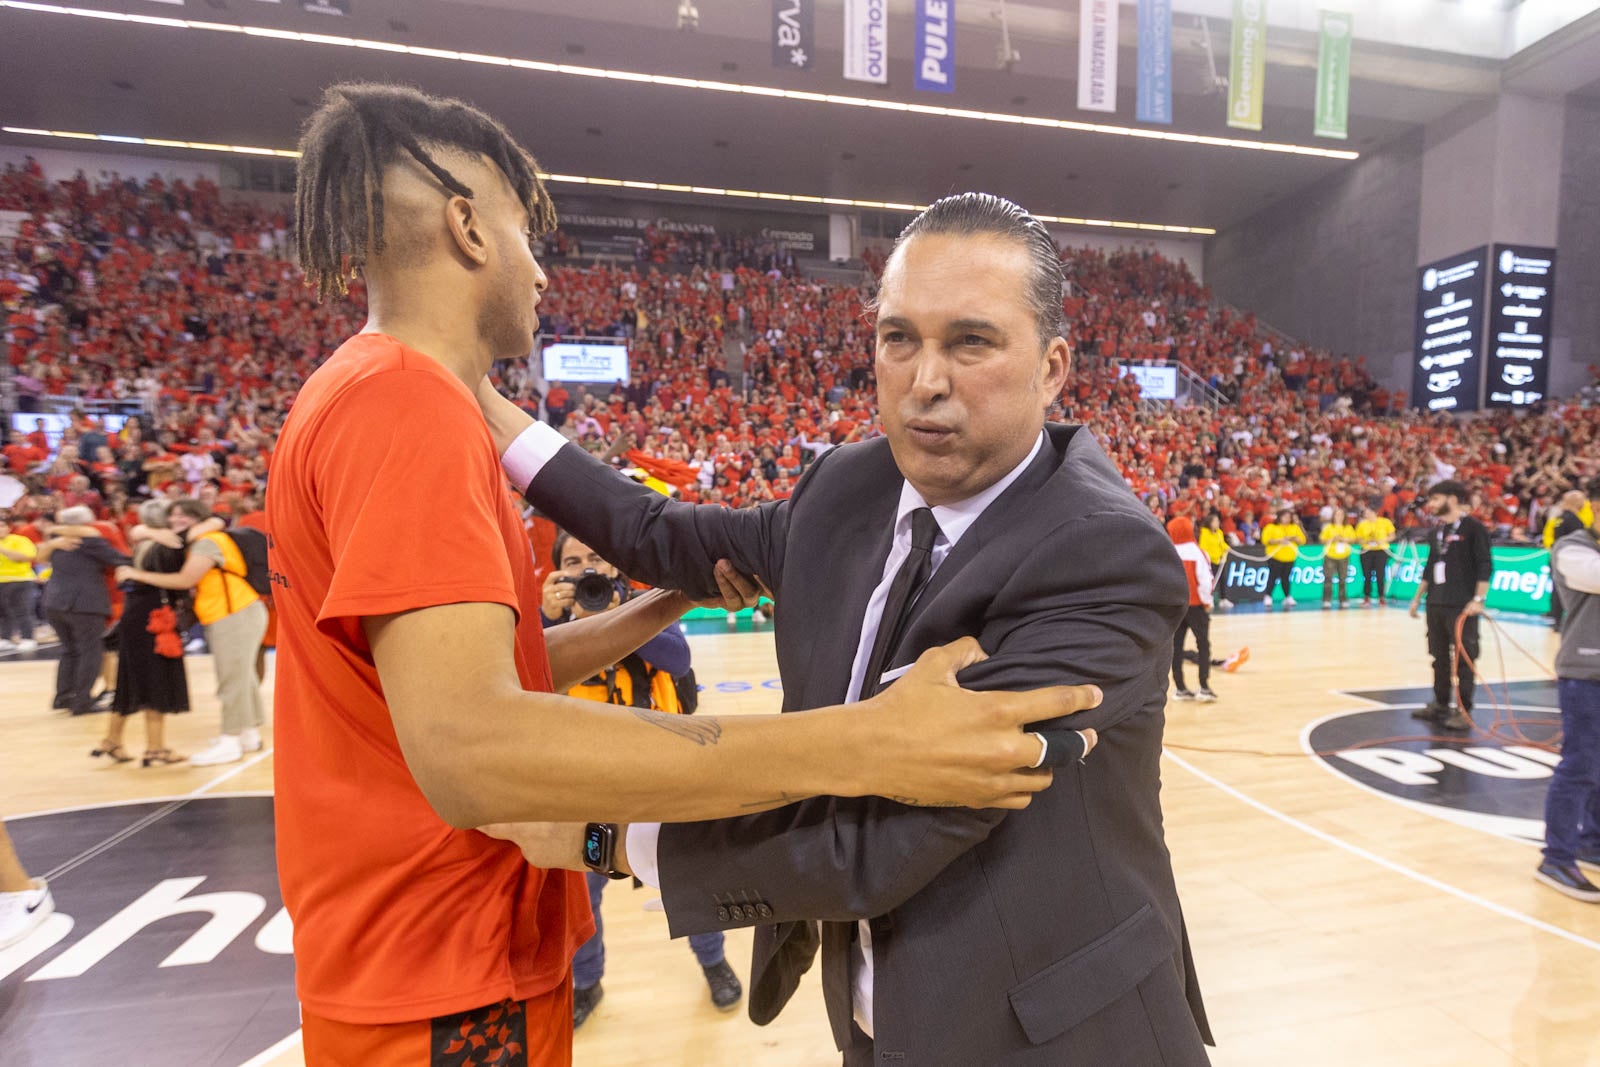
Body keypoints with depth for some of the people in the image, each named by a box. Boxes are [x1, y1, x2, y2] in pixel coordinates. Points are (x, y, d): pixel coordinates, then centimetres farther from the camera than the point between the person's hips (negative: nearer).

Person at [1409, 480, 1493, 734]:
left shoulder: (1473, 528, -7)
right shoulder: (1436, 531, 14)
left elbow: (1485, 565, -11)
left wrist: (1478, 599, -18)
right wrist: (1418, 597, 19)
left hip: (1462, 606, -7)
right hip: (1435, 605, 7)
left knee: (1463, 659, -2)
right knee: (1440, 657, 12)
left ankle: (1464, 711, 4)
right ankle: (1440, 706, 21)